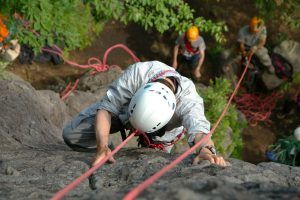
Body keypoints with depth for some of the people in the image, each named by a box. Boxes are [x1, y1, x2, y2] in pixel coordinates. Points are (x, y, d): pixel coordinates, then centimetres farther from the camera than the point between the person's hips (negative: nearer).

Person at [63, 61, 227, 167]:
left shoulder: (188, 97, -45)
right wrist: (102, 147, -54)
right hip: (124, 106, 0)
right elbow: (106, 107, -38)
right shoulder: (137, 72, -44)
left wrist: (206, 150, -85)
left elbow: (198, 126, -60)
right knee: (72, 136, -14)